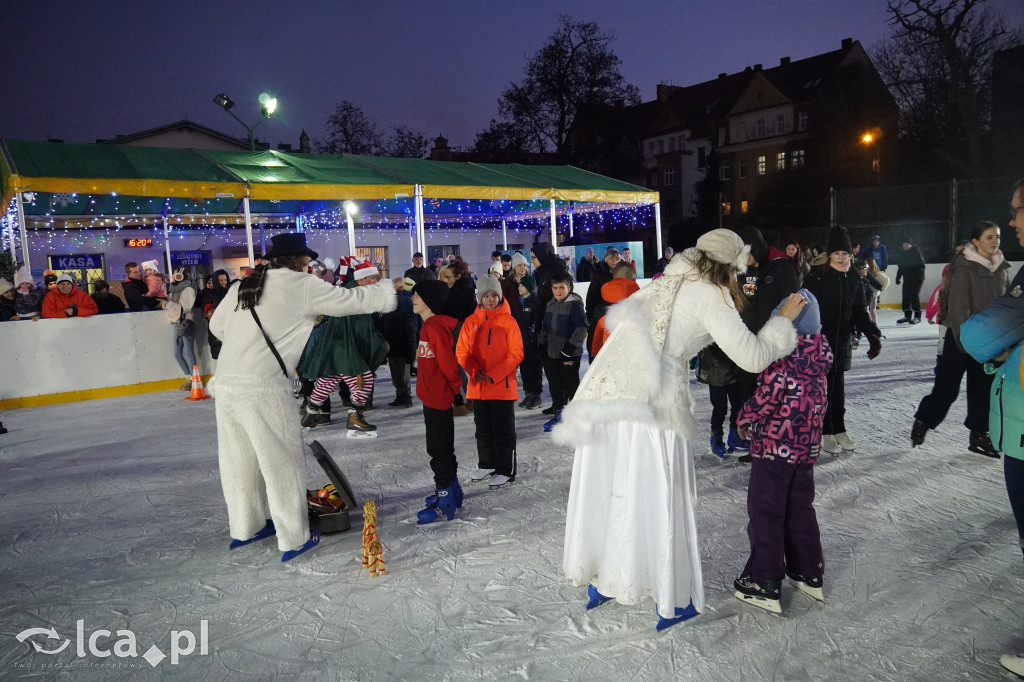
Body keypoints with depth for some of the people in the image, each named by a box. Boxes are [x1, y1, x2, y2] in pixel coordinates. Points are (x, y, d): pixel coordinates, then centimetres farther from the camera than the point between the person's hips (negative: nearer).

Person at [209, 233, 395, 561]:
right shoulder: (301, 286, -4)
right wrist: (391, 290, 12)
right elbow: (351, 299, -1)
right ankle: (294, 540, 14)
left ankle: (245, 528, 36)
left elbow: (217, 325, 21)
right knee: (283, 462, 5)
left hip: (225, 385, 7)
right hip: (262, 389, -7)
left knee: (240, 460, 19)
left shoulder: (243, 286, 13)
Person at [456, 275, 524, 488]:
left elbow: (516, 354, -8)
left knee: (503, 429, 4)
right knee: (483, 428, 16)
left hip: (503, 386, -4)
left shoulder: (508, 321, -6)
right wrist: (475, 371, -13)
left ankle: (505, 470, 15)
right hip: (478, 386, 4)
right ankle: (487, 465, 32)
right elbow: (462, 352, 4)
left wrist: (494, 375, -16)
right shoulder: (471, 322, 4)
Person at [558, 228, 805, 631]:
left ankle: (597, 583, 31)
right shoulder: (708, 295, -2)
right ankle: (672, 603, 20)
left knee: (603, 492, 16)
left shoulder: (664, 284, 20)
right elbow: (753, 356, -6)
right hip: (649, 404, -7)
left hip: (602, 393, 7)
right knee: (659, 500, 6)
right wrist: (784, 320, 12)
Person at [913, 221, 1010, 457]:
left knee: (984, 387, 10)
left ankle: (979, 435, 21)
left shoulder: (1001, 268, 7)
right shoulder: (964, 268, -13)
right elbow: (958, 307, -17)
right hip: (961, 336, -6)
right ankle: (922, 422, 17)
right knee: (947, 387, -1)